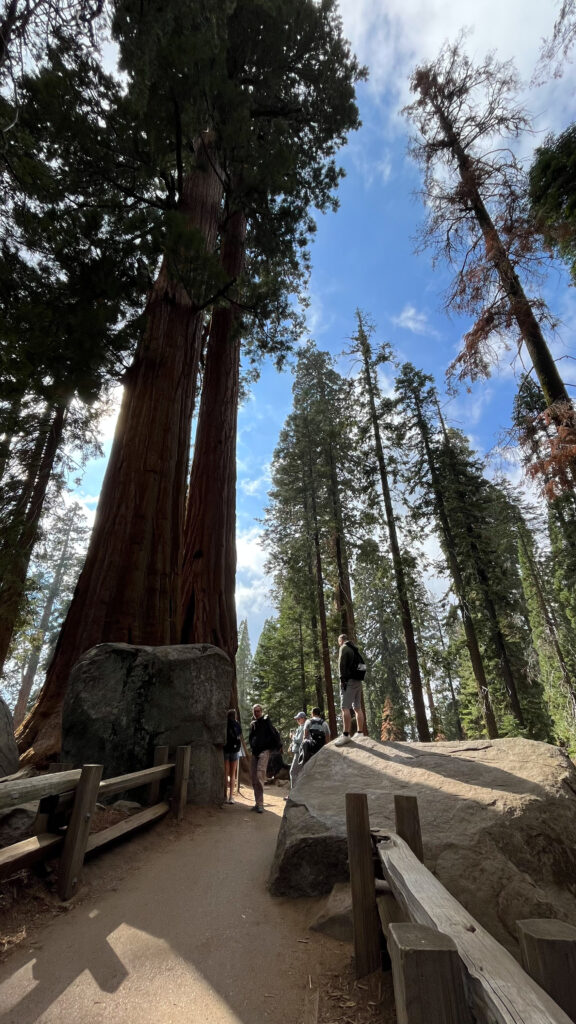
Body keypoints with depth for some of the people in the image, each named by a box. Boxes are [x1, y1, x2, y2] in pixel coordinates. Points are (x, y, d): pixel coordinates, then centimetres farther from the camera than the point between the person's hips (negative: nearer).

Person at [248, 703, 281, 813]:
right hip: (255, 752, 7)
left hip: (264, 751, -6)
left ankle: (260, 804, -15)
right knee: (254, 779, 8)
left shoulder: (266, 721, -3)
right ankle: (258, 803, 19)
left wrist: (278, 747, -9)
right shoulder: (252, 723, 14)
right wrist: (251, 749, 16)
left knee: (260, 775, -18)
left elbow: (274, 734, -7)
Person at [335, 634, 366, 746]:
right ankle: (360, 733, 10)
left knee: (345, 707, -12)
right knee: (358, 708, 9)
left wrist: (342, 679, -15)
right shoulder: (354, 649, 23)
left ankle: (346, 735, -18)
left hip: (350, 680, -9)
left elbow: (342, 664, -13)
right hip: (358, 681, 9)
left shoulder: (344, 648, -2)